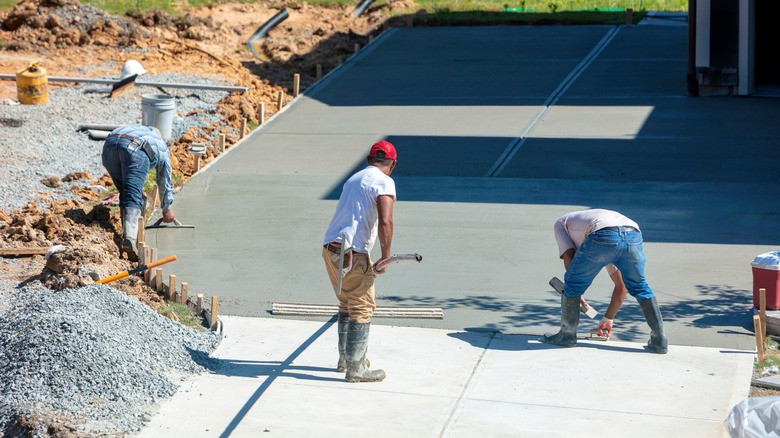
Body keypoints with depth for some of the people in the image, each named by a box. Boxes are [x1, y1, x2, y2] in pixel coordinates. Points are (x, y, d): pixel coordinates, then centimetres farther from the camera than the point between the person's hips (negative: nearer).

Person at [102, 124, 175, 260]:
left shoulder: (137, 128, 47)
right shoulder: (163, 148, 36)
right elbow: (165, 182, 42)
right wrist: (167, 209, 55)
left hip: (110, 144, 4)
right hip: (136, 150, -4)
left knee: (125, 194, 19)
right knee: (134, 198, -10)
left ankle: (127, 233, 9)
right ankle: (129, 238, -31)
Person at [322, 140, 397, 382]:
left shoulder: (353, 179, 21)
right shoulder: (384, 182, -5)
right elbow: (385, 222, -19)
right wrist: (385, 258, -10)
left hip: (330, 249, 8)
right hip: (353, 253, -8)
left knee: (347, 304, 22)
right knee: (362, 308, 1)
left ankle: (345, 358, 31)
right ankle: (356, 368, 3)